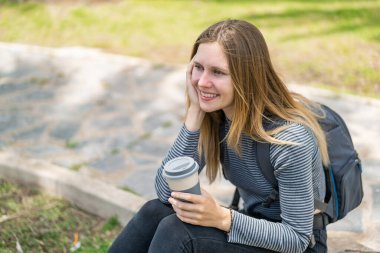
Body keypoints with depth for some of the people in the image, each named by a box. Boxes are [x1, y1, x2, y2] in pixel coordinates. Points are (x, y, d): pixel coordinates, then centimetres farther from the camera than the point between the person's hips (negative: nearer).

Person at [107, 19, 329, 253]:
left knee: (177, 231, -27)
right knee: (154, 212, -19)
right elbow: (166, 193, -15)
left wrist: (222, 218, -32)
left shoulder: (289, 137, -27)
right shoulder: (215, 116, -8)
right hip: (253, 229, 6)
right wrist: (195, 111, -21)